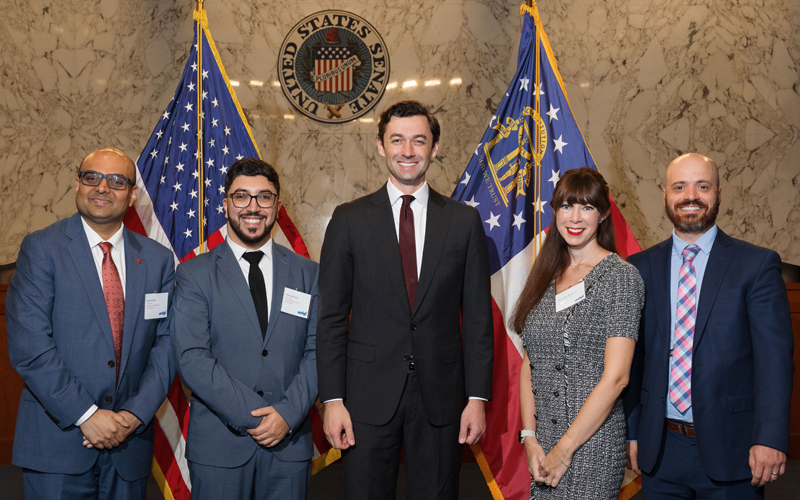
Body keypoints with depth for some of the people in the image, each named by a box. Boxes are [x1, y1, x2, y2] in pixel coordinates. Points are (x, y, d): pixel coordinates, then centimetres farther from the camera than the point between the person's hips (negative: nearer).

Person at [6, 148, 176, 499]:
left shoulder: (158, 259, 6)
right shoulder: (41, 249, -4)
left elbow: (166, 345, 3)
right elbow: (28, 346, -12)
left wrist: (135, 415, -10)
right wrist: (86, 415, -16)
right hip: (57, 440, -3)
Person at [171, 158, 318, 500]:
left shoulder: (307, 273, 7)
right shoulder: (195, 275, -1)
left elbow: (317, 351, 2)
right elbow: (191, 358, -10)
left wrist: (288, 413, -13)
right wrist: (255, 415, -16)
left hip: (289, 445, 2)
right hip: (219, 446, -2)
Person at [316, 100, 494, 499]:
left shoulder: (464, 221, 4)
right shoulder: (349, 219, 1)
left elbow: (478, 316, 4)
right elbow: (332, 316, 0)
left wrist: (477, 396, -1)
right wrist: (332, 399, -6)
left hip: (440, 395, 1)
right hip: (368, 395, -1)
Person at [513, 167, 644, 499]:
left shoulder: (621, 277, -9)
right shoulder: (546, 277, 8)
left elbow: (615, 377, -14)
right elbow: (529, 364, 8)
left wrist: (565, 448, -13)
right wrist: (530, 437, -2)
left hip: (591, 444, -5)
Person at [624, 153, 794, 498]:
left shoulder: (757, 265, -2)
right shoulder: (640, 268, 5)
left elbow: (774, 356, -9)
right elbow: (631, 356, 7)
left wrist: (770, 438, -18)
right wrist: (631, 431, 5)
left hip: (730, 449, -2)